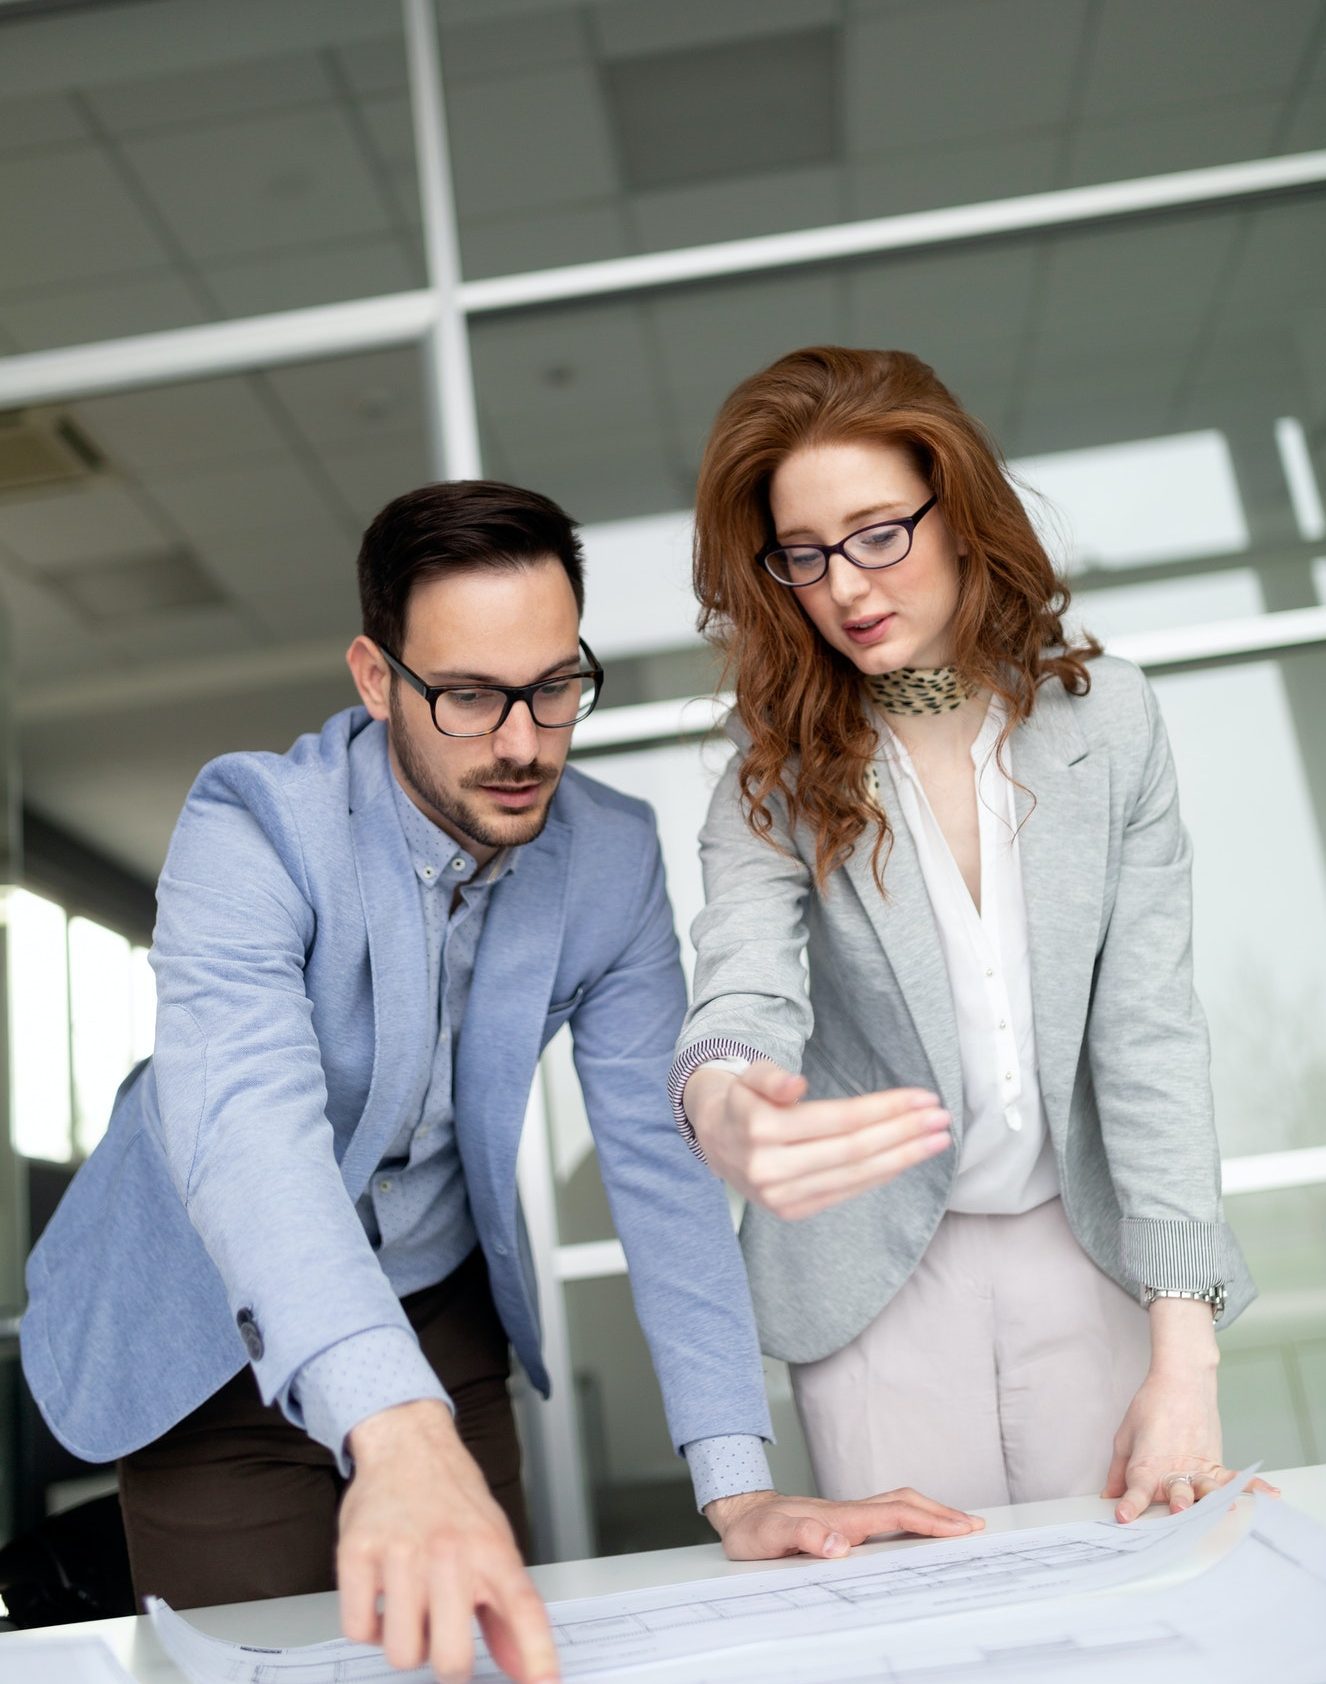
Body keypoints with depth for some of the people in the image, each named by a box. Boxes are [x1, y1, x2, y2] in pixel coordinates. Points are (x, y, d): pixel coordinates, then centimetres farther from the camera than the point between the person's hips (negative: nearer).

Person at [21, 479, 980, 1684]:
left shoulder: (612, 856, -12)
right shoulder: (253, 828, -25)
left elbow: (659, 1154, -13)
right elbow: (245, 1117, -41)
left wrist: (738, 1488, -21)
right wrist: (393, 1430, -58)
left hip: (443, 1322, 4)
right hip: (222, 1339, -3)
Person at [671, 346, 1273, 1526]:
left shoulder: (1103, 716, -6)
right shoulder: (778, 773, -7)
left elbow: (1149, 1029, -9)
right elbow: (745, 983, -24)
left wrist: (1183, 1352, -14)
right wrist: (723, 1113, -49)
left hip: (1092, 1244, 1)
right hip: (880, 1268, 0)